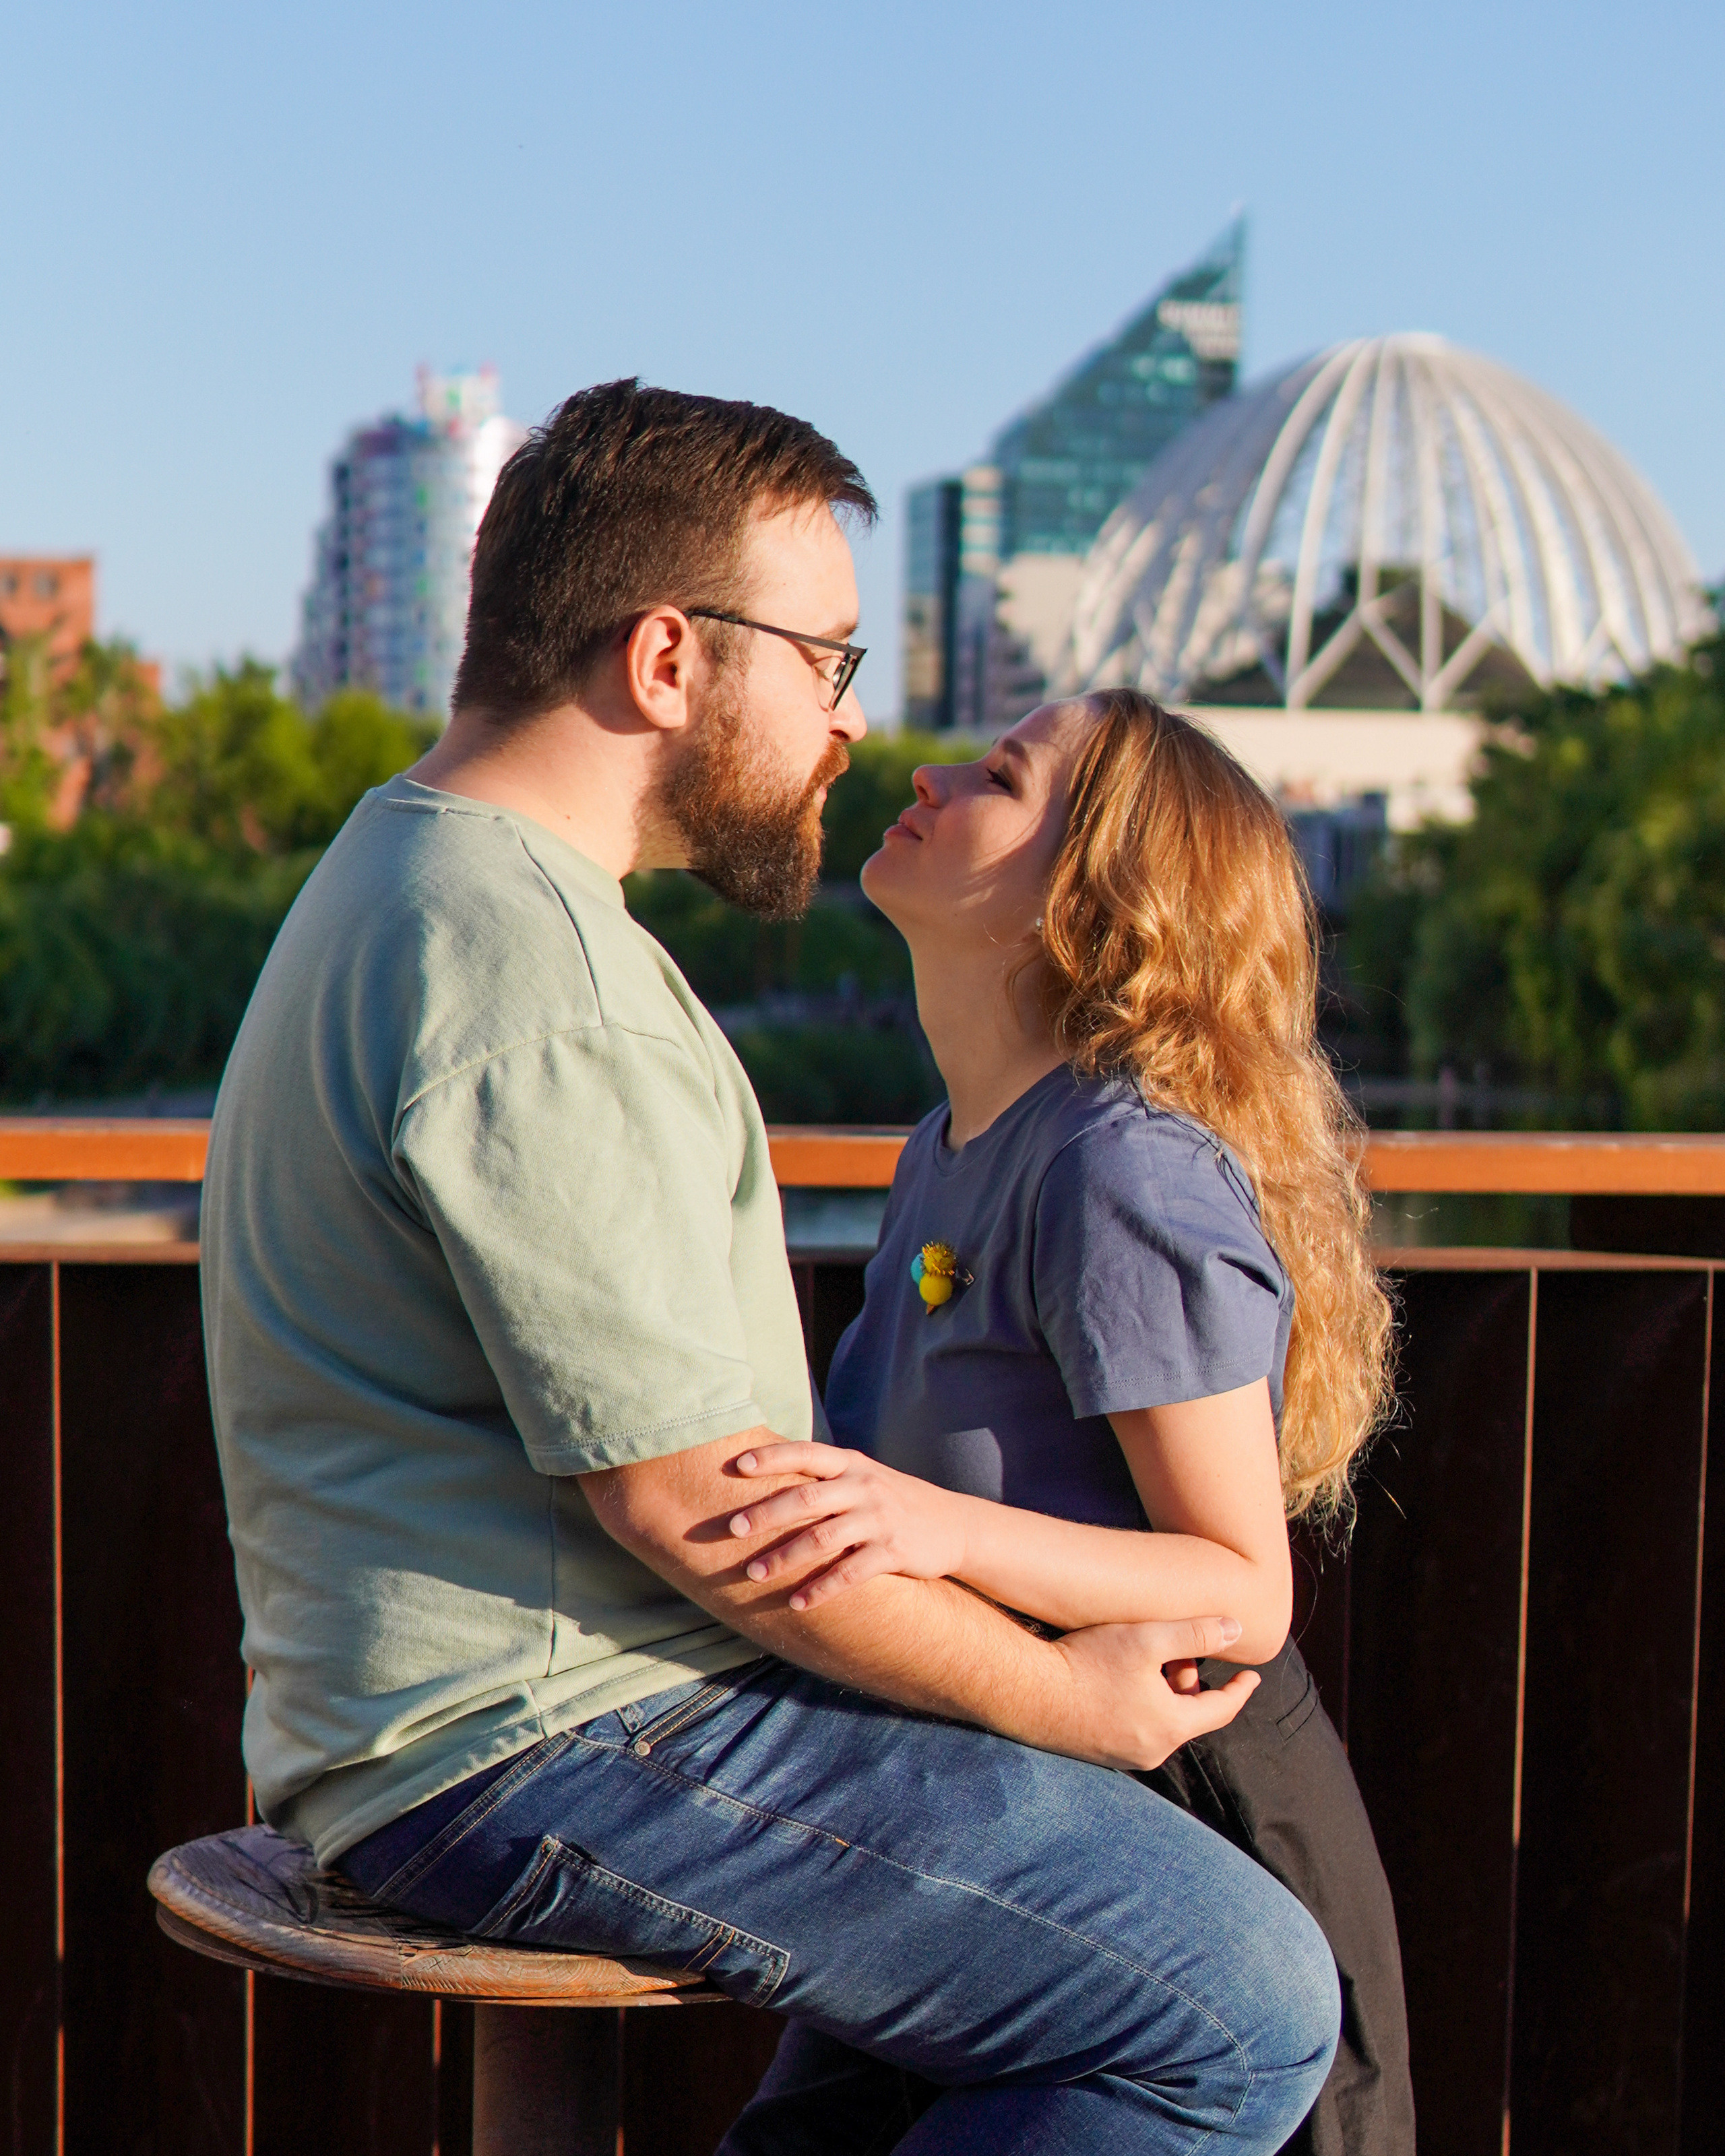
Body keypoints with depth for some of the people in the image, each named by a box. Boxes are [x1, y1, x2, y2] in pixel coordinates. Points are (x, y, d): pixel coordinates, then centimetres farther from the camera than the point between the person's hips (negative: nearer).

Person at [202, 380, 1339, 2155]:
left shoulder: (423, 879, 16)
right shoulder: (528, 977, -19)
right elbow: (688, 1502, -20)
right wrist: (1069, 1698, -8)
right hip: (542, 1745, -11)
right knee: (1243, 2002, -13)